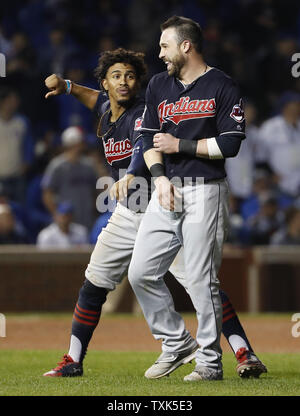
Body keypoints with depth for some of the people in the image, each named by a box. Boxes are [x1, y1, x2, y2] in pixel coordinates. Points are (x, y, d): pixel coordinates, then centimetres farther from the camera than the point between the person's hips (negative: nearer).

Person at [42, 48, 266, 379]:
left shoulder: (143, 113, -17)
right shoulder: (107, 112, 6)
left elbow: (143, 146, -38)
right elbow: (97, 99, 33)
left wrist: (130, 175, -58)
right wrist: (66, 87, 18)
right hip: (128, 215, 7)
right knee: (94, 284, 8)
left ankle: (245, 354, -18)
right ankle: (73, 361, 19)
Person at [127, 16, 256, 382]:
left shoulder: (222, 88, -5)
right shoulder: (158, 86, 13)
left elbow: (230, 145, -10)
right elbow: (149, 138, 11)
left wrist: (179, 145, -9)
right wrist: (160, 177, -5)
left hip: (205, 193, -6)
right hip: (167, 190, 6)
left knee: (201, 281, -6)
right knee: (141, 272, 1)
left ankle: (210, 362, 4)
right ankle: (175, 342, 17)